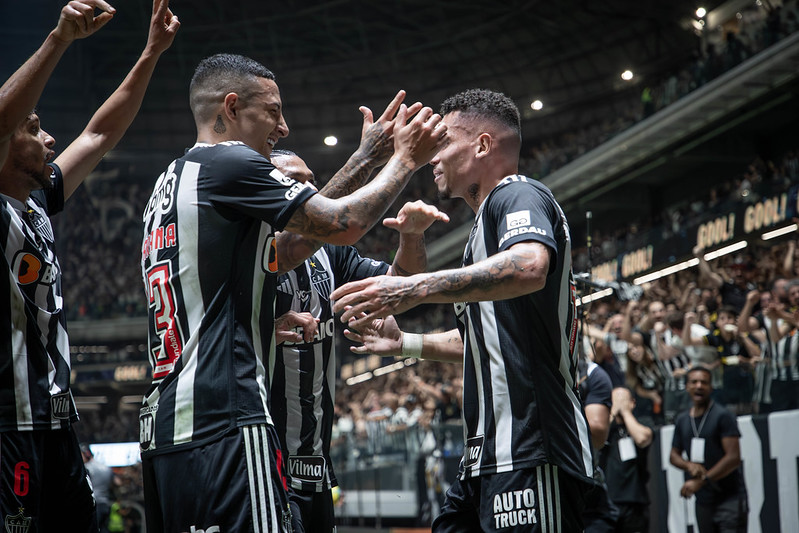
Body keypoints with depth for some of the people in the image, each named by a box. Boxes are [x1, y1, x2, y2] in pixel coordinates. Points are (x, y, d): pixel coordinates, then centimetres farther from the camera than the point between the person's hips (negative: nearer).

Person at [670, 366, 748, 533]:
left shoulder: (723, 416, -9)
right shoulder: (682, 420, 12)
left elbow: (733, 457, -15)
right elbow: (674, 455, 19)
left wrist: (701, 481, -17)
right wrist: (689, 465, -6)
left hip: (729, 498, -7)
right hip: (703, 500, 7)